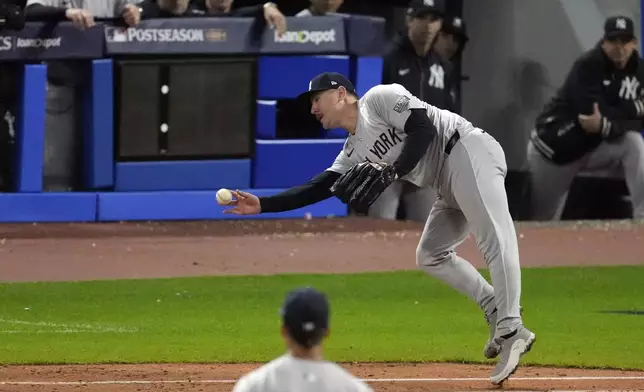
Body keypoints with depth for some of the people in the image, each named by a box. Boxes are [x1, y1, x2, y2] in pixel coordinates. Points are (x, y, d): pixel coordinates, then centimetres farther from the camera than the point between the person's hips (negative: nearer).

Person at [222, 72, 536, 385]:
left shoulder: (380, 98, -3)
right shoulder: (353, 155, 20)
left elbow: (424, 129, -14)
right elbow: (319, 189, 14)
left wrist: (393, 171, -21)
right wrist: (261, 205, 10)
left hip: (469, 151, -11)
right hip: (450, 188, 11)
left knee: (494, 239, -23)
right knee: (429, 256, 12)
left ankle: (510, 332, -36)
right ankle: (498, 315, 5)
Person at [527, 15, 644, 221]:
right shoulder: (587, 66, -23)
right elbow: (597, 113, -33)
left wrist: (606, 126, -37)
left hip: (597, 145, 4)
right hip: (556, 146, -4)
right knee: (544, 221, 5)